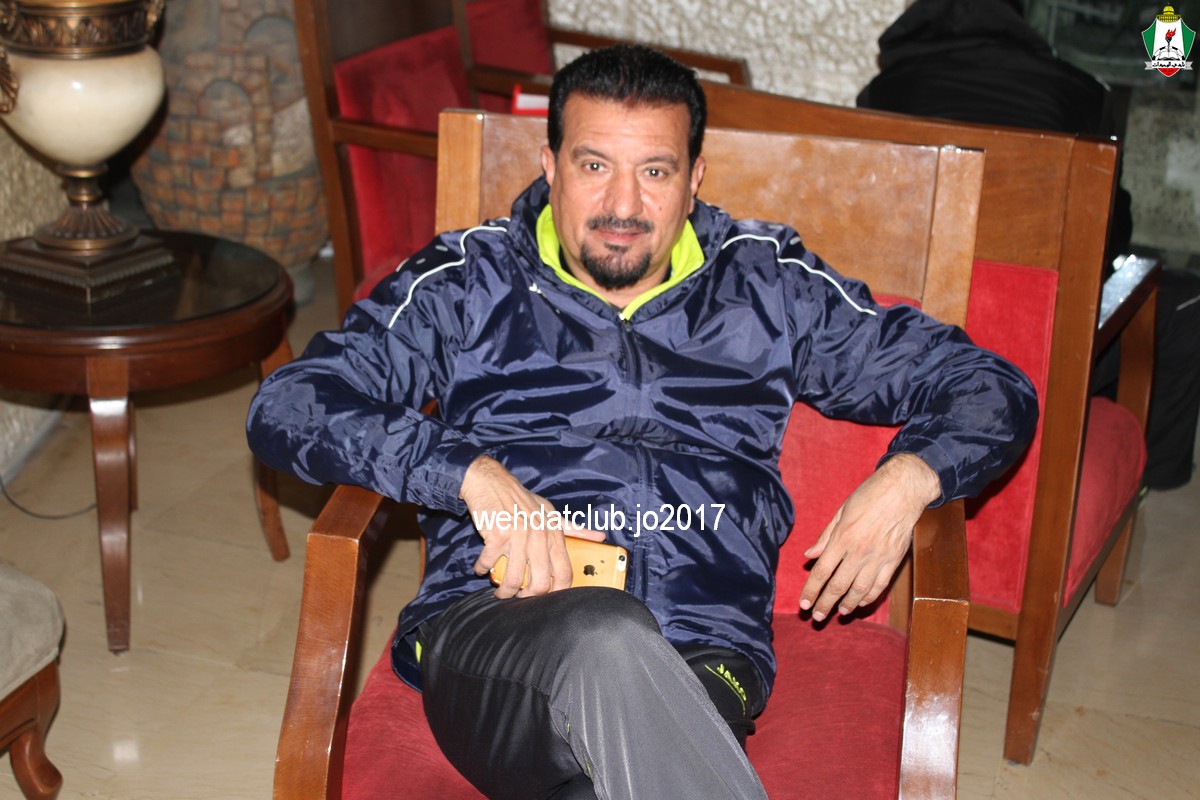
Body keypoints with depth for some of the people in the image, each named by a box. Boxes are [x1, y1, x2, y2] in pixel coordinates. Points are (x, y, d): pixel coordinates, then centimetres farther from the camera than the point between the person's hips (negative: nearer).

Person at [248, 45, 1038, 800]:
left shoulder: (766, 286, 20)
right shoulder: (469, 281, 16)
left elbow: (990, 387, 22)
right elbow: (286, 406, 5)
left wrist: (907, 479, -1)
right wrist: (473, 474, -10)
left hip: (698, 671, 0)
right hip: (490, 633, 1)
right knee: (607, 639, -37)